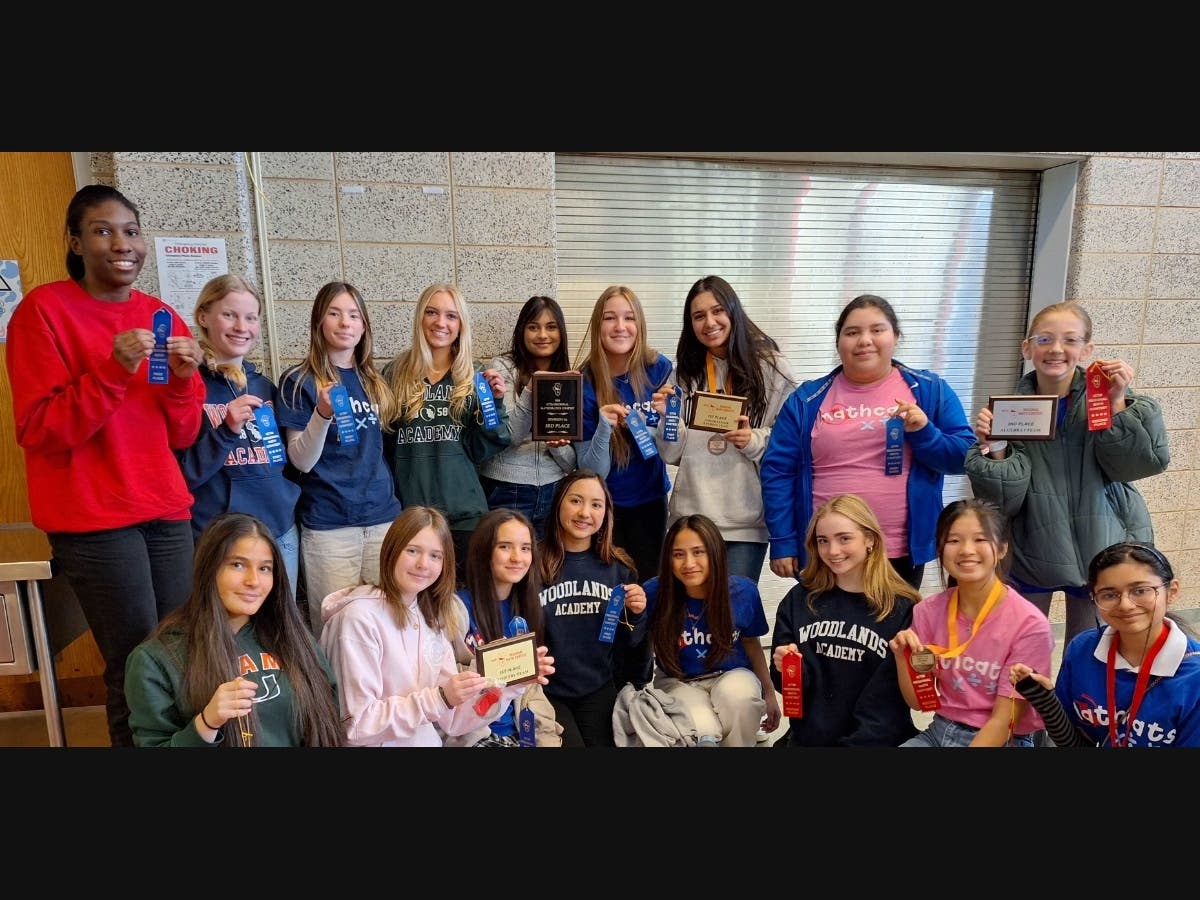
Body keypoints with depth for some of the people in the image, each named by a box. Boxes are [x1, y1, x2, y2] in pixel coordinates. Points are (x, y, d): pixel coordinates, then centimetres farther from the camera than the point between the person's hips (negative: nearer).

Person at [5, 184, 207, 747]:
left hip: (166, 510, 5)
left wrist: (183, 379, -9)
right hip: (92, 518, -5)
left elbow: (180, 436, 9)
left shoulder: (162, 317, 10)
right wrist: (112, 370, -22)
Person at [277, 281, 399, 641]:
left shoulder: (374, 381, 12)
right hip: (328, 523, -4)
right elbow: (301, 461, -9)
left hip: (383, 516, 4)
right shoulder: (300, 381, -2)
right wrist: (322, 413, -24)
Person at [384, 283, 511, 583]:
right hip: (408, 507, 0)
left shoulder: (475, 378, 4)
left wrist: (495, 402, -11)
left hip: (463, 508, 1)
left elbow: (481, 451, 1)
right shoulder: (395, 373, 1)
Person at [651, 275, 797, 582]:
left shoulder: (770, 366, -1)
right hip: (689, 515, 4)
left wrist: (754, 441, -18)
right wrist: (668, 418, -8)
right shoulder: (687, 371, 11)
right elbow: (673, 455, 9)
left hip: (746, 520, -3)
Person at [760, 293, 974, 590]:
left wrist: (924, 433, -17)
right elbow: (778, 471, -1)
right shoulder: (807, 399, 0)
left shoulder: (930, 390, 1)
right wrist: (783, 542, -5)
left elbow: (964, 458, 1)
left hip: (901, 553, 1)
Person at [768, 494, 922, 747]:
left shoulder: (903, 607, -6)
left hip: (878, 739, -1)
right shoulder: (799, 600, 2)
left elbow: (890, 698, -6)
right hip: (808, 737, 2)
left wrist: (856, 743, -14)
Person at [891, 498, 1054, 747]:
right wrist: (903, 658, -16)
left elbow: (1003, 721, -13)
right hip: (939, 731, 3)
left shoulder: (1029, 625, -15)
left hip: (1003, 741, -2)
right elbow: (919, 702, 1)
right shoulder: (928, 611, -4)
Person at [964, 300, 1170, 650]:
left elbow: (1148, 460, -17)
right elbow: (1004, 501, -10)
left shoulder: (1105, 395, -7)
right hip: (1032, 547, 0)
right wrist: (994, 450, -25)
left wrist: (1118, 404, -23)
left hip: (1100, 544, 0)